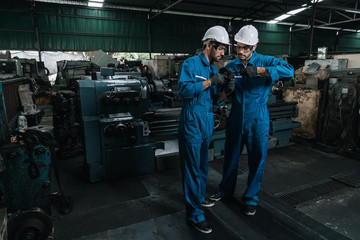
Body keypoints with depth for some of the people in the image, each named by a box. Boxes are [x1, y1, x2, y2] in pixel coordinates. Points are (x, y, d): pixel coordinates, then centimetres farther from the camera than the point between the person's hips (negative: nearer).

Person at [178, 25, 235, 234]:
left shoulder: (214, 68, 13)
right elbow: (184, 90, -24)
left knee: (203, 165, 20)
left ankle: (199, 197, 40)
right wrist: (211, 81, -22)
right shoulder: (191, 63, -9)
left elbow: (216, 99, 13)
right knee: (193, 168, -1)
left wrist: (226, 90, -7)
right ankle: (194, 214, 11)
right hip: (192, 122, -8)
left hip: (207, 122, 8)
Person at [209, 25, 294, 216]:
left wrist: (258, 70, -32)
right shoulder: (231, 66, 2)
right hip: (235, 119, 3)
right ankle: (226, 190, 38)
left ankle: (251, 198, 28)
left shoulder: (265, 62, -6)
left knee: (257, 160, 7)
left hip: (257, 120, -2)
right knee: (230, 156, 16)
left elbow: (289, 71, -25)